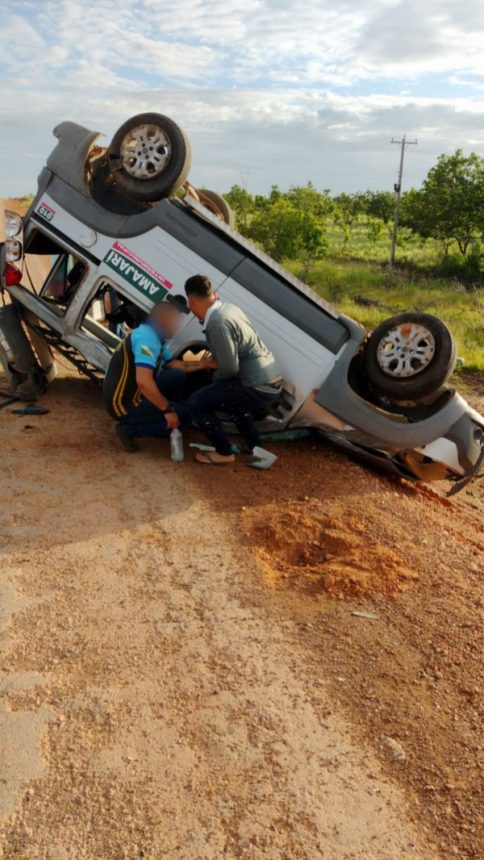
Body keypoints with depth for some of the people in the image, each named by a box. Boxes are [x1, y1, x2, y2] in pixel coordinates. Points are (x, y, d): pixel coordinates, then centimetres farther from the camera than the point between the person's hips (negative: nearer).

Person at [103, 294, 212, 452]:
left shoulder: (156, 337, 8)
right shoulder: (146, 337, -24)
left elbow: (174, 365, 21)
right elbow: (143, 382, -34)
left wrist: (206, 363, 13)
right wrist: (168, 410, -25)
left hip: (133, 393, 9)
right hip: (124, 403, -9)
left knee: (177, 376, 8)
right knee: (183, 416, -5)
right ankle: (129, 428, -4)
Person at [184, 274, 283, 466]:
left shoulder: (217, 322, -18)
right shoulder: (229, 308, 10)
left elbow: (230, 368, -17)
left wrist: (215, 378, 2)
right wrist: (215, 361, 17)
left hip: (258, 387, -9)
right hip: (272, 381, 9)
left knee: (196, 402, -2)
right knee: (229, 394, 36)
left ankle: (224, 453, 8)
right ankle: (255, 448, 34)